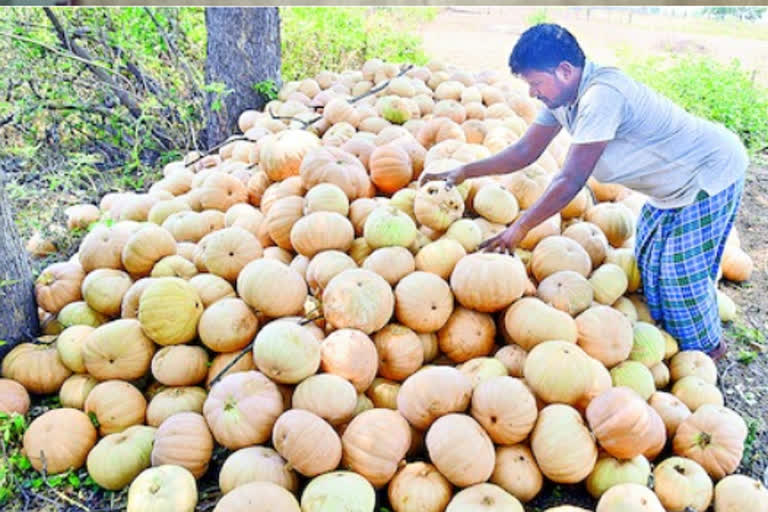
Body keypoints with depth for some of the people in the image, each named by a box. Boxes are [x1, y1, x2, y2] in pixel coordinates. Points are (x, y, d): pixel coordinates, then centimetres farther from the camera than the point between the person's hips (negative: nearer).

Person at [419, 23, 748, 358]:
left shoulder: (600, 95, -35)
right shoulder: (562, 95, -7)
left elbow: (571, 180, -33)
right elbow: (525, 151, 0)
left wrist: (520, 228, -25)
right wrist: (463, 173, -6)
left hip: (710, 175, -9)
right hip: (672, 186, 9)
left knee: (682, 274, -1)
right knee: (649, 260, 17)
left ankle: (705, 347, 25)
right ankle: (669, 332, 39)